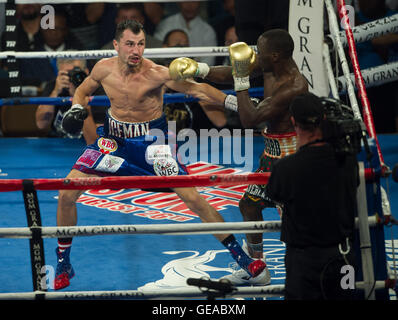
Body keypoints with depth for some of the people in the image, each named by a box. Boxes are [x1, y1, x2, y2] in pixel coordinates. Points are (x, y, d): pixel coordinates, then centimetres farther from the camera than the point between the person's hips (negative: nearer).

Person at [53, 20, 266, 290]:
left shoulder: (157, 74, -22)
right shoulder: (104, 69, -9)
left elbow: (198, 90, -20)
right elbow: (83, 90, 11)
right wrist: (77, 109, -9)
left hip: (151, 143, -3)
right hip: (114, 139, 3)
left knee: (194, 199, -11)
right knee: (67, 194, -7)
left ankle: (242, 258, 0)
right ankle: (63, 265, 12)